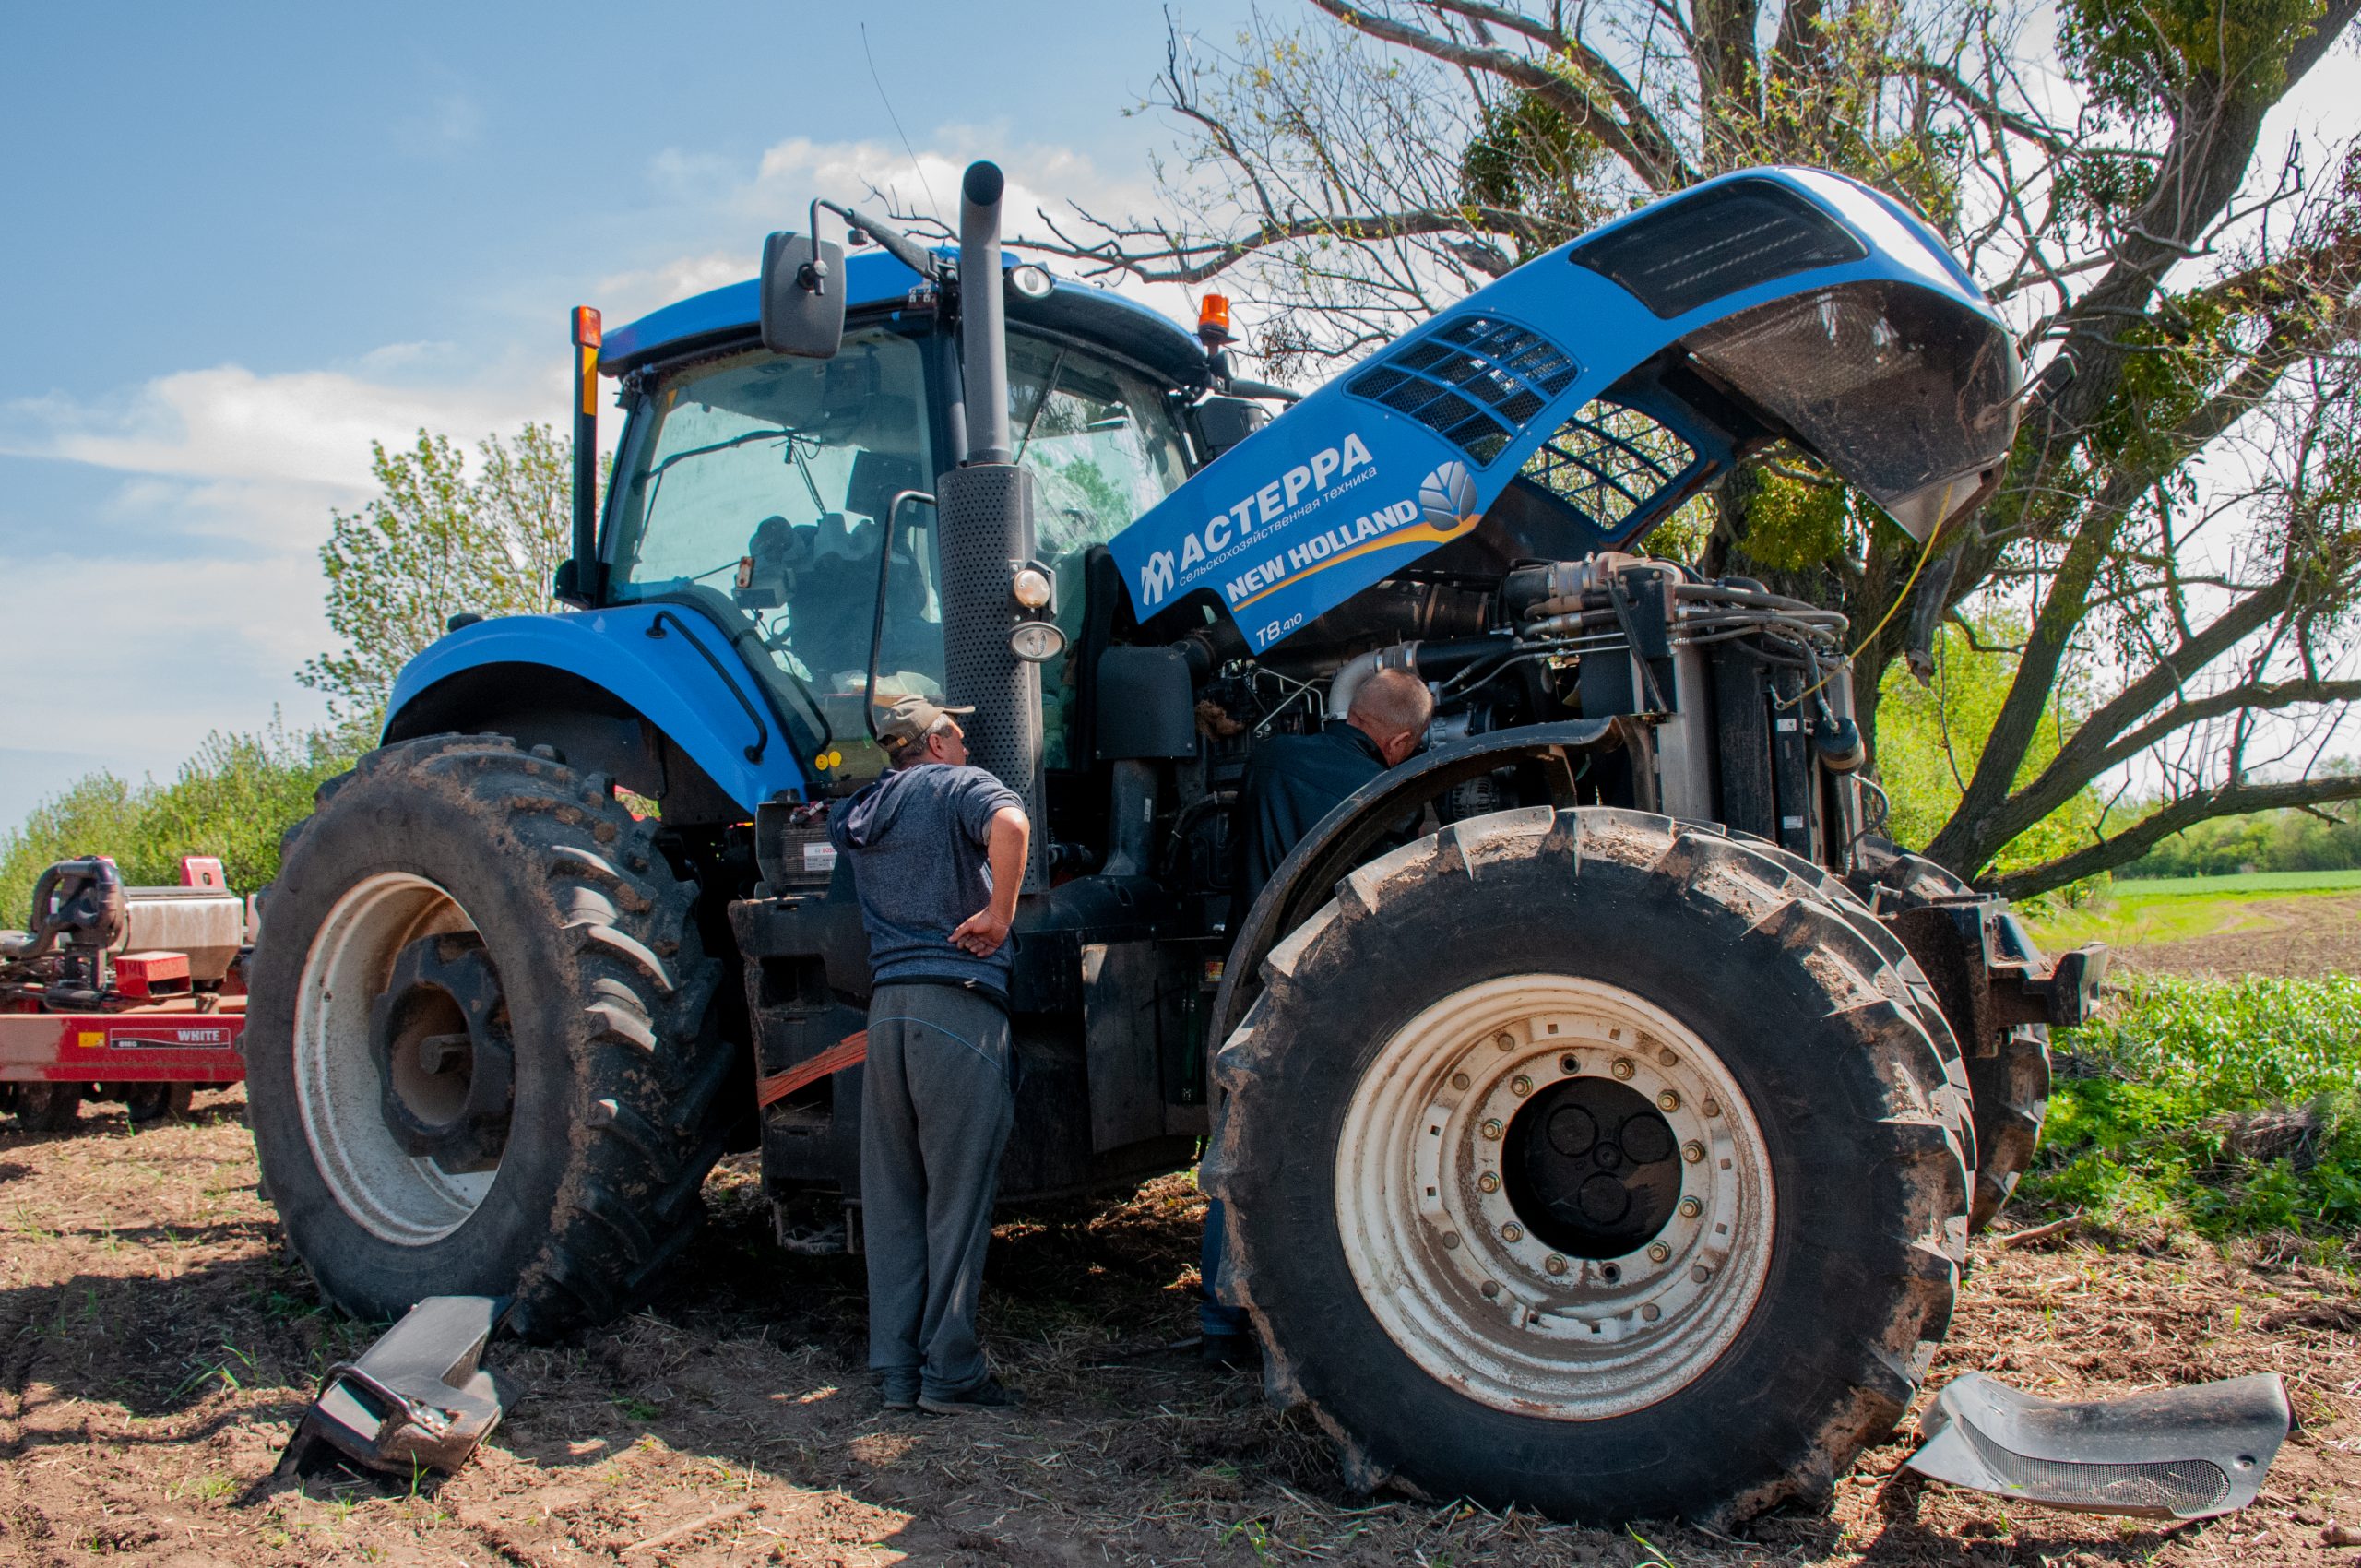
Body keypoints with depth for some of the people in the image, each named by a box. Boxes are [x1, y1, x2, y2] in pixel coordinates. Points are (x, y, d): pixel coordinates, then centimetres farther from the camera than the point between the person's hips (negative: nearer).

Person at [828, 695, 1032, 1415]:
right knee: (958, 1194, 1)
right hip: (959, 999, -6)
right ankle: (949, 1372, 5)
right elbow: (1010, 823, -20)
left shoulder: (855, 818, 19)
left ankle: (896, 1369, 14)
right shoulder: (960, 786, 1)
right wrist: (999, 915, -13)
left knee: (893, 1196, 10)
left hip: (885, 1004, 6)